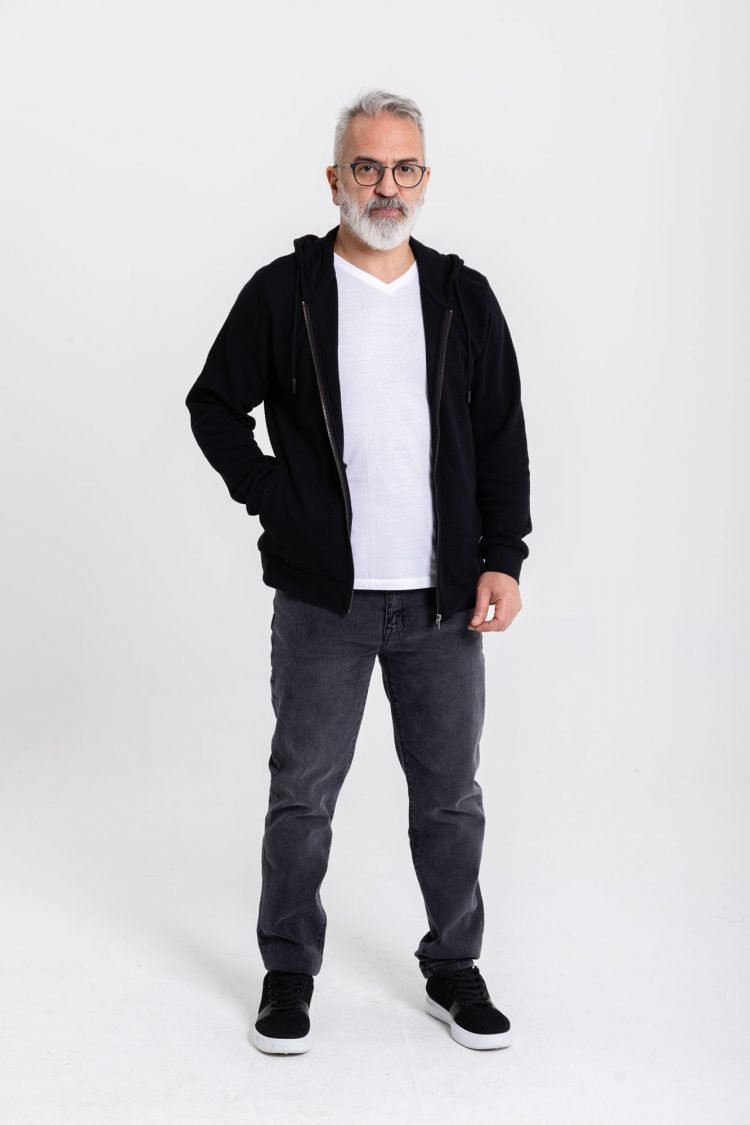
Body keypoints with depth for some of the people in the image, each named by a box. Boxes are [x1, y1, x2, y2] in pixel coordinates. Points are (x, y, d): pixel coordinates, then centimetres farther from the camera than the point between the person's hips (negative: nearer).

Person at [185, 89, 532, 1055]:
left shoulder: (464, 298, 6)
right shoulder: (283, 293, 0)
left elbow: (503, 439, 8)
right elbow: (214, 405, 7)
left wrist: (504, 558, 0)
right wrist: (271, 499, -4)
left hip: (444, 601, 2)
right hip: (322, 601, -2)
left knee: (450, 794, 10)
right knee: (303, 794, 7)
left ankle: (453, 972, 26)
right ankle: (289, 974, 23)